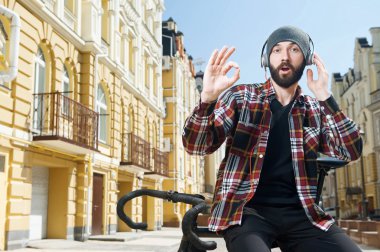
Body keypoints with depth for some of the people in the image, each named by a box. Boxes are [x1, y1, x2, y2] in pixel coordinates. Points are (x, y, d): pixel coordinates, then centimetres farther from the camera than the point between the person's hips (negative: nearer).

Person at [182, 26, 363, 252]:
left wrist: (325, 97, -11)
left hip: (299, 213, 3)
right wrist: (208, 97, -25)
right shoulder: (240, 96, 4)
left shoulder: (315, 110, 12)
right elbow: (196, 145, -6)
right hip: (247, 211, -2)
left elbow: (352, 151, -2)